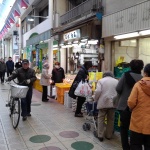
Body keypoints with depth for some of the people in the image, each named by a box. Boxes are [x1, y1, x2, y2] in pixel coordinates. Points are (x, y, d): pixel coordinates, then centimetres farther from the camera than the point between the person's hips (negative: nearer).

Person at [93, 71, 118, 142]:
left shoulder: (101, 80, 4)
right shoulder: (116, 81, 12)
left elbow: (98, 91, -9)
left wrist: (95, 99, 4)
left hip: (103, 102, -2)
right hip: (112, 102, 3)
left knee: (101, 119, 7)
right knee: (111, 119, 12)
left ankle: (100, 136, 8)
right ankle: (109, 135, 21)